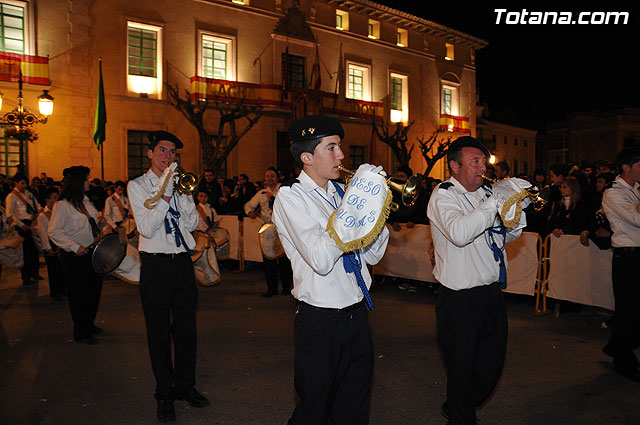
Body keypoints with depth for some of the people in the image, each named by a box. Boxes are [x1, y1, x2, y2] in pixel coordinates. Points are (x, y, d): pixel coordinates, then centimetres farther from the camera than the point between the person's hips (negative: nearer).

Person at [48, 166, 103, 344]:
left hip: (92, 252, 8)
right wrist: (75, 246, -22)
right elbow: (54, 232, -17)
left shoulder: (85, 201, 12)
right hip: (75, 256, -8)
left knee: (95, 289, 16)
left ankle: (89, 324, 35)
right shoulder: (62, 205, -14)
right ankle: (81, 332, 18)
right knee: (78, 294, 3)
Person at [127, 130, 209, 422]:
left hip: (183, 262, 4)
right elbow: (146, 228, -14)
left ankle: (185, 386, 30)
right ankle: (165, 394, 24)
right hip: (156, 264, -4)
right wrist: (165, 194, -20)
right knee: (159, 331, 8)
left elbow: (192, 224, 4)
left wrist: (184, 193, -8)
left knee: (186, 327, 12)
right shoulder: (138, 185, -2)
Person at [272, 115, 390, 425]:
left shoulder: (340, 192, 8)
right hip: (320, 321, -6)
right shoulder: (290, 196, -11)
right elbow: (321, 259, -26)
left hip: (357, 315, 6)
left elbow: (373, 255, 9)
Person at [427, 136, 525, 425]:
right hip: (461, 300, -7)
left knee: (493, 364, 19)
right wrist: (496, 201, -23)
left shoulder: (485, 194, 10)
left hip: (492, 292, 8)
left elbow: (507, 236, 18)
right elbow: (459, 233, -31)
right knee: (463, 369, 7)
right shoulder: (443, 196, -11)